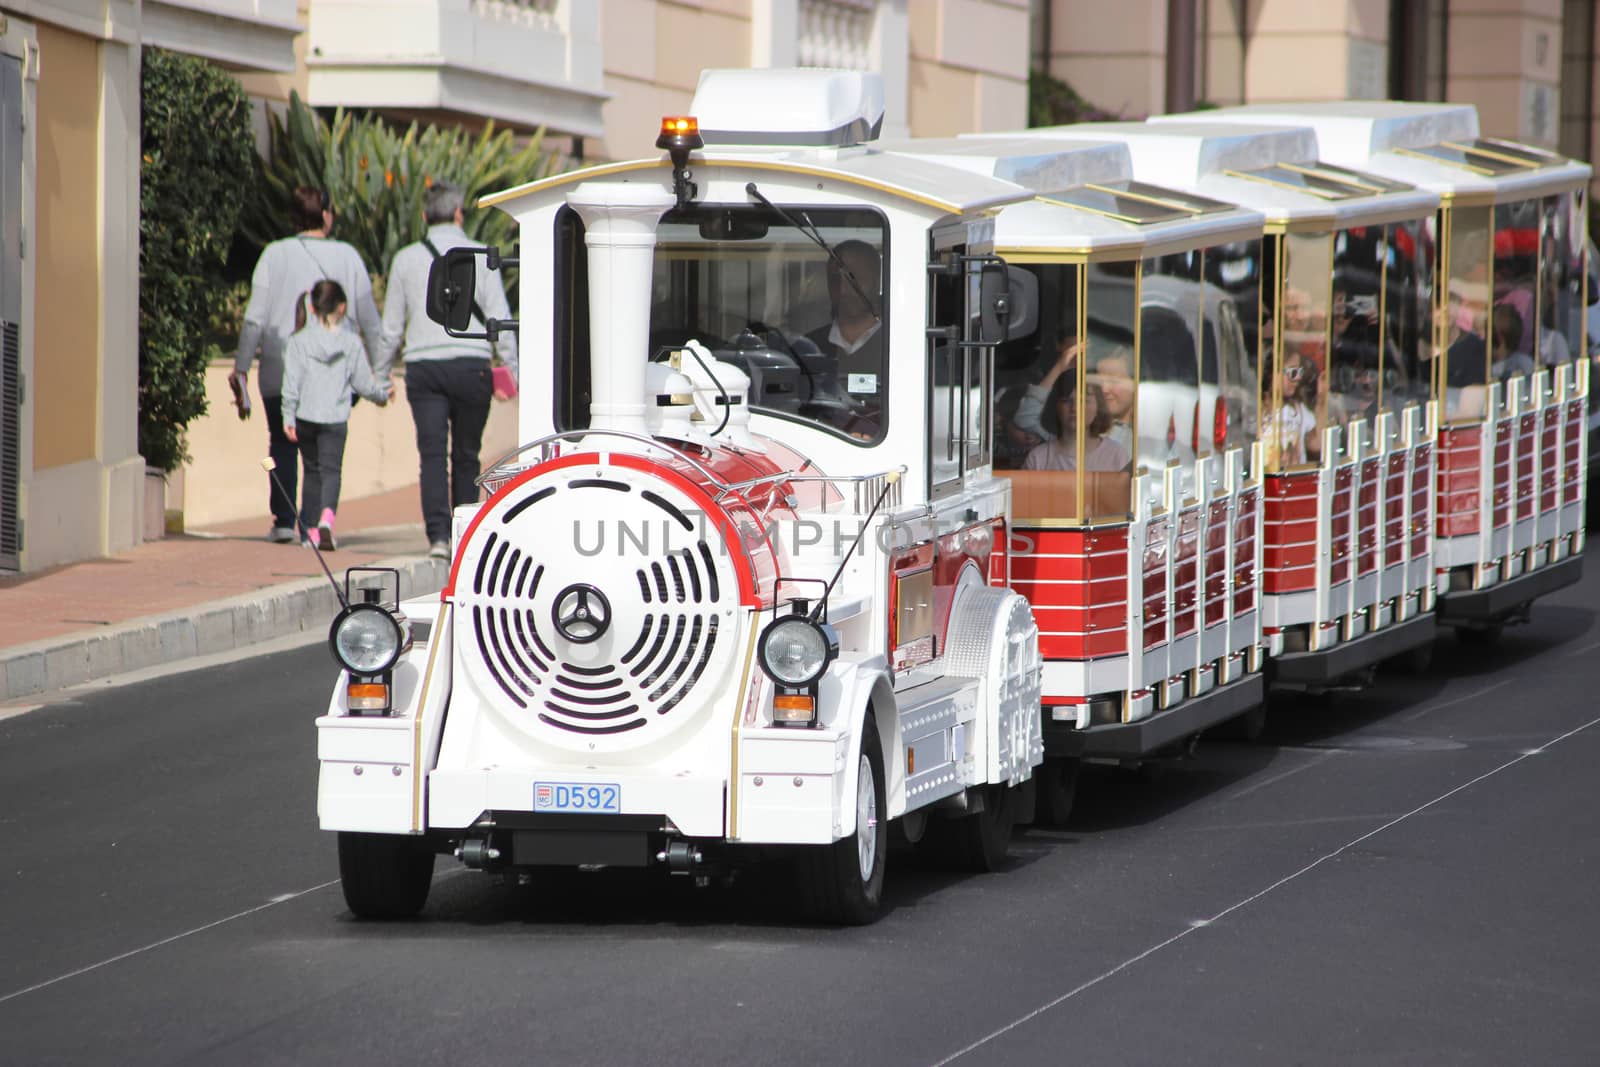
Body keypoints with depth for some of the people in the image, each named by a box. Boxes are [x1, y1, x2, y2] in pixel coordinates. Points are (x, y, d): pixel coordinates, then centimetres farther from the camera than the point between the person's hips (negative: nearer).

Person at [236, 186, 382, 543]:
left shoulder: (275, 255, -1)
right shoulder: (347, 256, 0)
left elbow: (255, 316, -3)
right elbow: (369, 317, 4)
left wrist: (241, 366, 2)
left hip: (280, 370, 0)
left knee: (283, 444, 12)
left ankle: (284, 520, 6)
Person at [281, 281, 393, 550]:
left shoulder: (298, 341, -1)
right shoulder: (351, 343, 0)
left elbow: (292, 382, -6)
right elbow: (363, 383, 6)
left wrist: (288, 417, -4)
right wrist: (381, 394, 26)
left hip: (305, 416, 1)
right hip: (336, 419, -1)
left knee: (312, 470, 15)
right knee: (331, 470, -1)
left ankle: (309, 528, 17)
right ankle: (326, 517, -27)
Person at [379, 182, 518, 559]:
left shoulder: (406, 259, 9)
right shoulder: (480, 257, 3)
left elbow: (391, 326, 13)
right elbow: (500, 319, -1)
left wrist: (379, 376, 22)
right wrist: (514, 370, 2)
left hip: (423, 368, 1)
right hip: (470, 363, -1)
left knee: (432, 453, -5)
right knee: (465, 455, 10)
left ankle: (438, 534, -20)